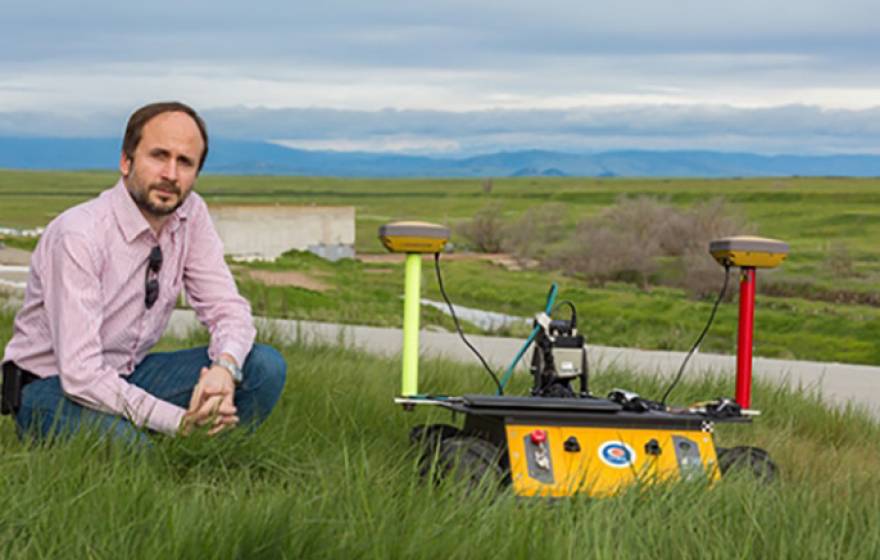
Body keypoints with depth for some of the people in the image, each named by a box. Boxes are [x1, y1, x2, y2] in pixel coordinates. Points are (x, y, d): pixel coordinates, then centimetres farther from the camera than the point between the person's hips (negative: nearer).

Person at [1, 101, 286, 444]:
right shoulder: (78, 235, -25)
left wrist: (224, 368, -27)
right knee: (123, 441, -37)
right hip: (52, 386, -6)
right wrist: (182, 421, -30)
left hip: (129, 374, 6)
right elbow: (81, 375, -29)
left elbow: (227, 308, -3)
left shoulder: (190, 214, -5)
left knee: (266, 367, -13)